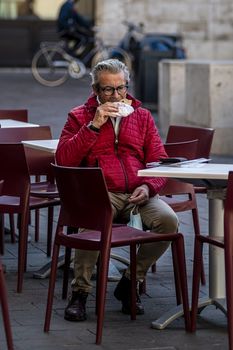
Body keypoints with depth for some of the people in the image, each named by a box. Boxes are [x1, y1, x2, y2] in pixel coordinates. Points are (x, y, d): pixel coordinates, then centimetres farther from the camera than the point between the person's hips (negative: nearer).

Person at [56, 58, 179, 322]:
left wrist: (148, 186, -8)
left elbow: (159, 161, 14)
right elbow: (63, 159, -2)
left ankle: (130, 282, -6)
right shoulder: (80, 116, 11)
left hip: (138, 194, 3)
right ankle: (79, 292, -18)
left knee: (168, 220, -27)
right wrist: (94, 125, -8)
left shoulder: (142, 116, 18)